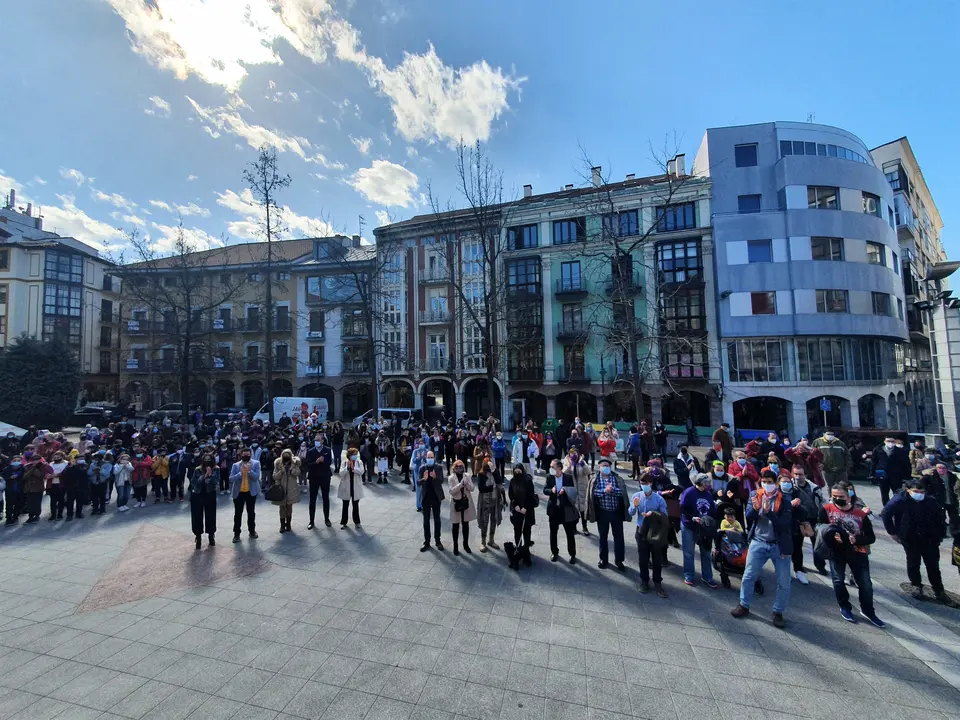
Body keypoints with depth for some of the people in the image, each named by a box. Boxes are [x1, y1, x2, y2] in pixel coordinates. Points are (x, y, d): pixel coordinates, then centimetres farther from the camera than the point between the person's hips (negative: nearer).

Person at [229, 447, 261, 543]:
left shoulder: (256, 464, -5)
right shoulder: (235, 465, -3)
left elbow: (256, 477, -15)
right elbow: (231, 479, -10)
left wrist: (249, 471, -30)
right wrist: (240, 473, -26)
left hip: (251, 492, 0)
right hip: (239, 492, 0)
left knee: (251, 512, 13)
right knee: (238, 513, 4)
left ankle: (252, 531, 27)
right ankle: (236, 534, 14)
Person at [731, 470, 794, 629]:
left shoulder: (784, 500, -8)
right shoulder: (755, 495, -1)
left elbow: (785, 524, -16)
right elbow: (748, 517, -7)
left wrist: (768, 512, -30)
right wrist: (755, 508, -27)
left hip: (779, 545, -1)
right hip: (758, 542, 1)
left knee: (784, 582, 7)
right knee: (748, 576, 6)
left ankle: (778, 612, 27)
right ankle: (743, 605, 22)